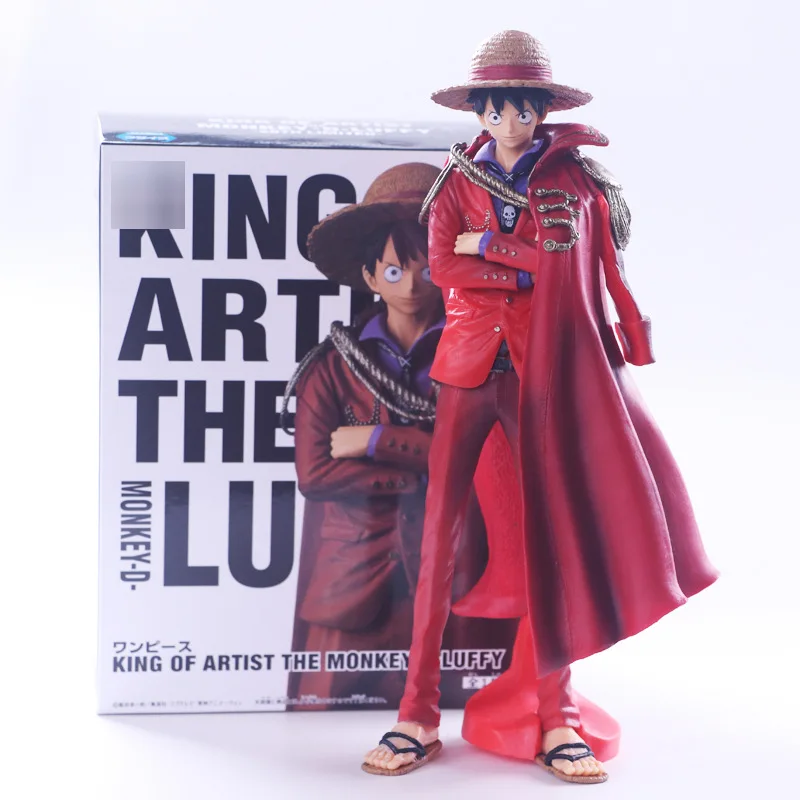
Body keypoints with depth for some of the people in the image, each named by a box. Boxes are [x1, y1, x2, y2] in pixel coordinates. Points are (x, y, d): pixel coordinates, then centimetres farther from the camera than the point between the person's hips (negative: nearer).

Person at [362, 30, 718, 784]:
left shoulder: (574, 177, 5)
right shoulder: (458, 180, 10)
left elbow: (564, 255, -10)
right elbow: (442, 267, -4)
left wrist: (485, 244, -5)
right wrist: (528, 274, -9)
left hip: (543, 371, -1)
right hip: (469, 364, 1)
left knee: (550, 531, 0)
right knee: (438, 530, -3)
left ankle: (553, 714, 11)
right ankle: (418, 714, 4)